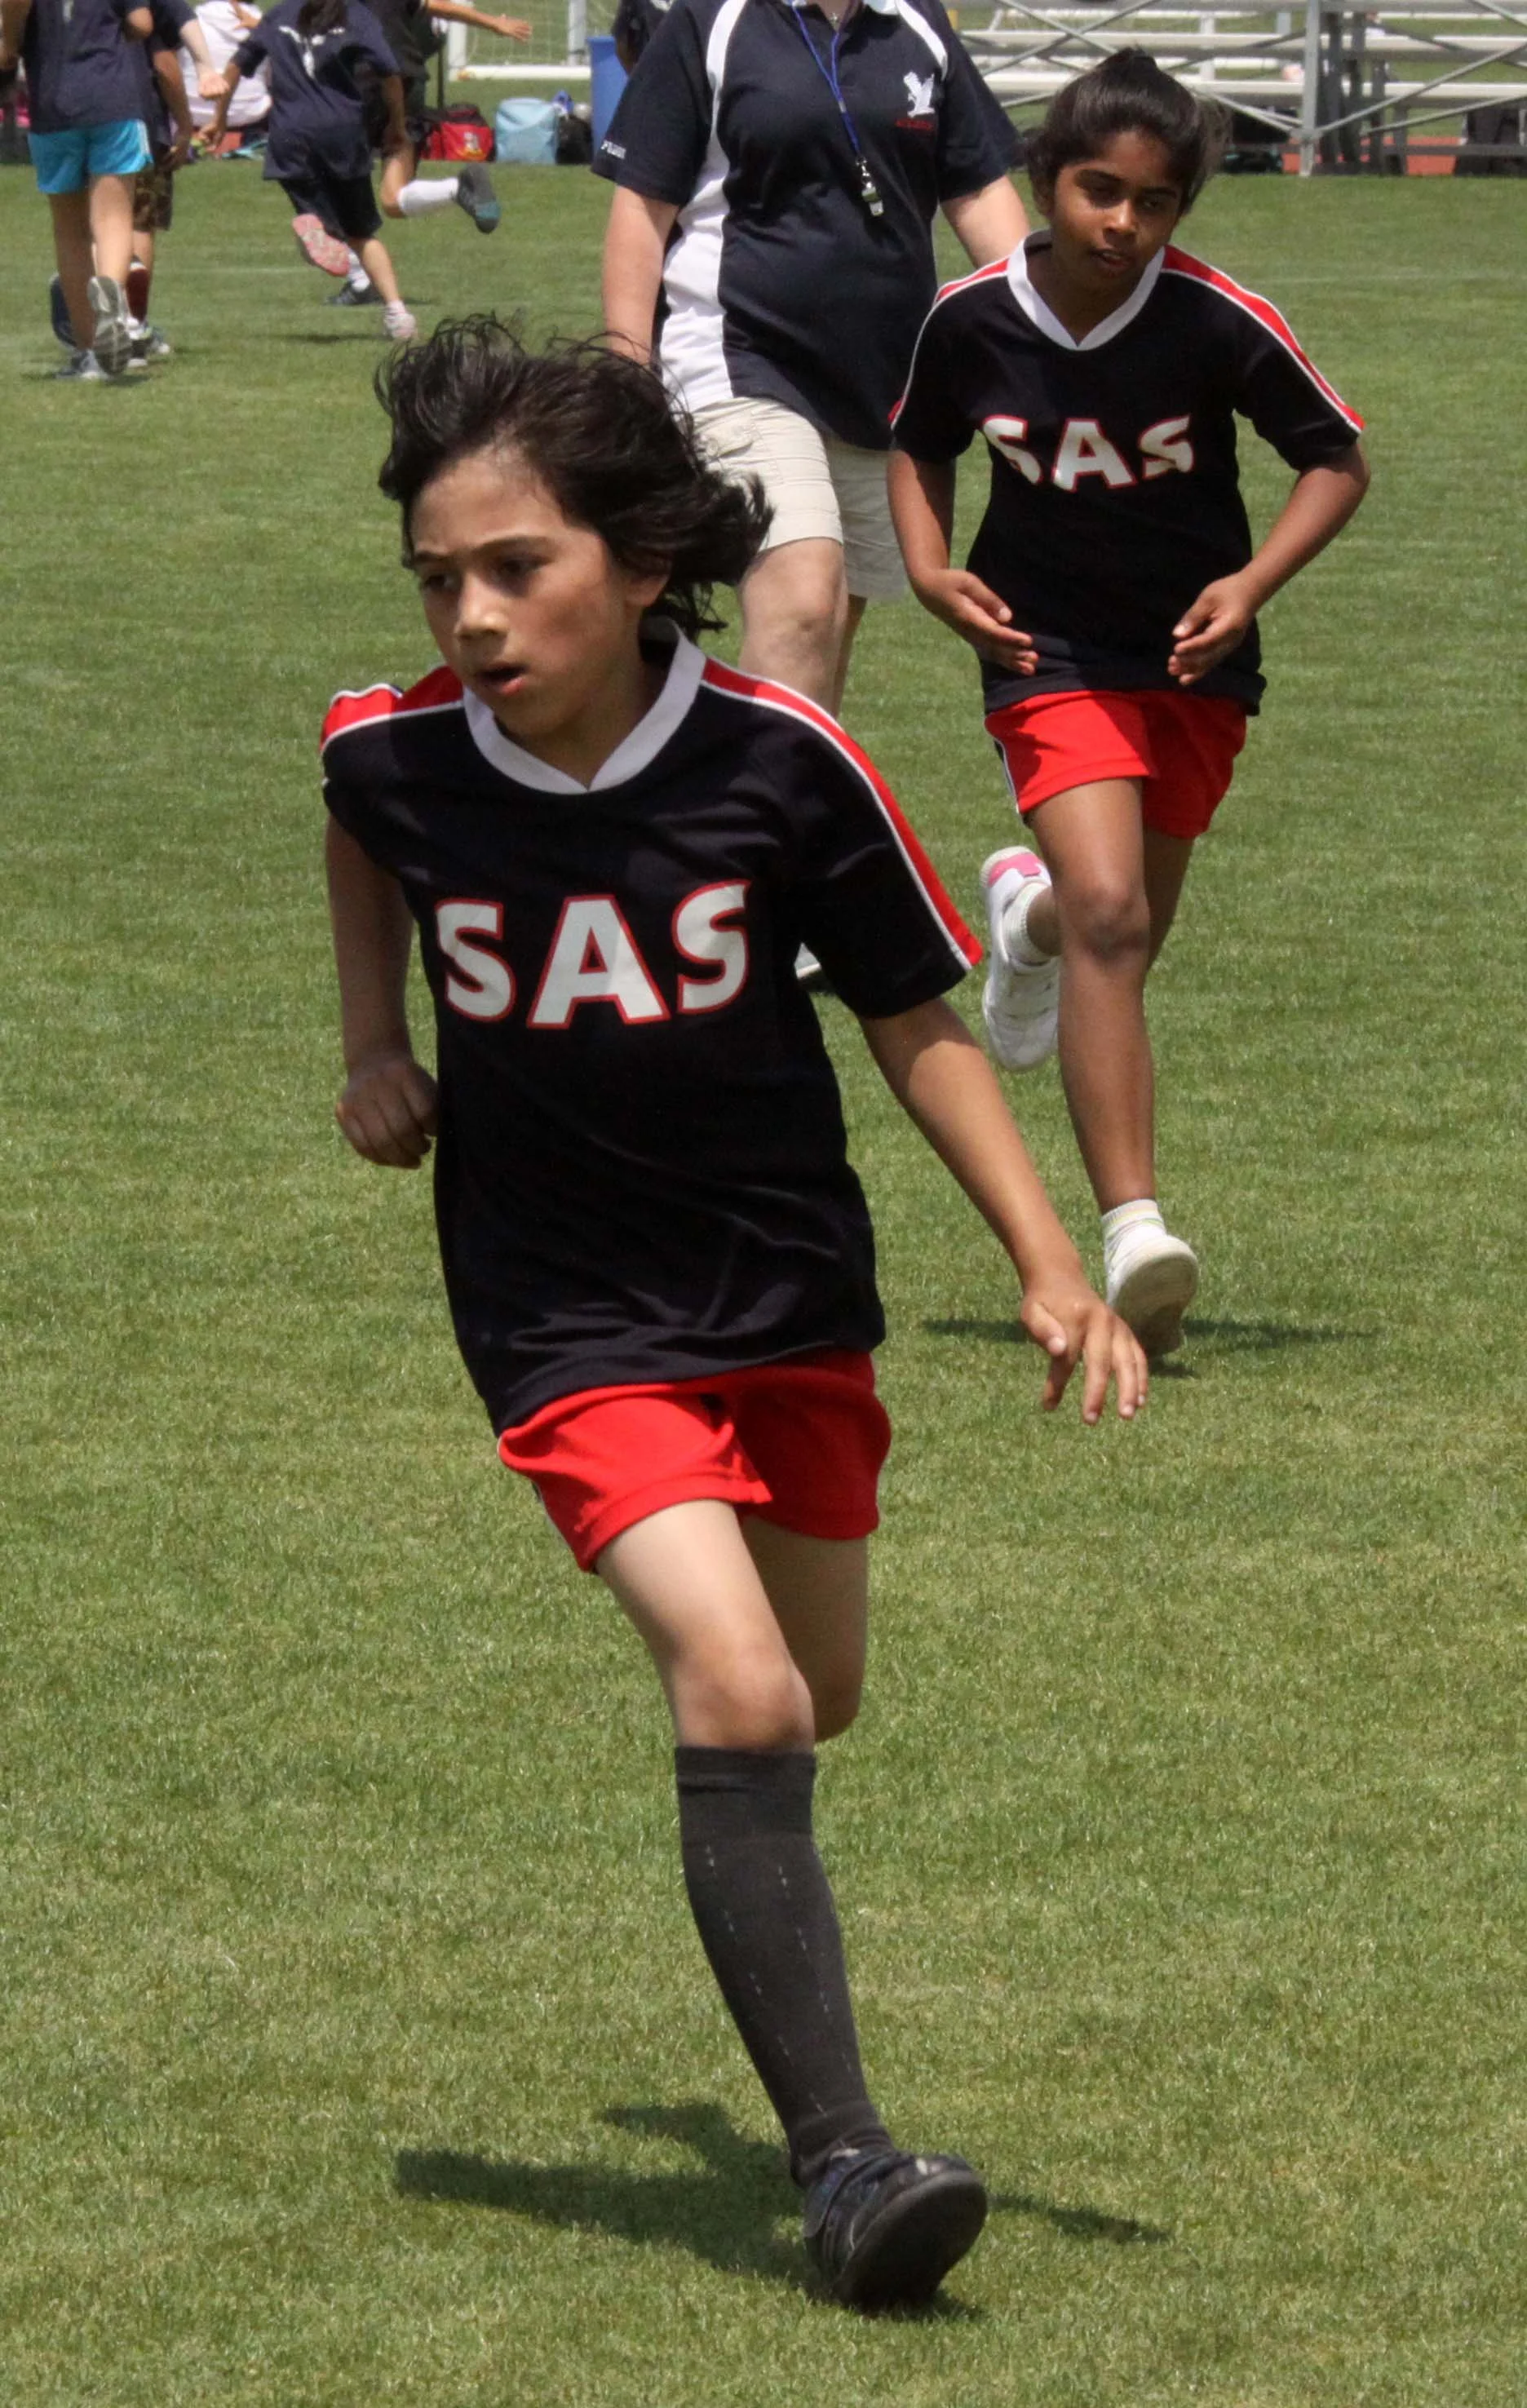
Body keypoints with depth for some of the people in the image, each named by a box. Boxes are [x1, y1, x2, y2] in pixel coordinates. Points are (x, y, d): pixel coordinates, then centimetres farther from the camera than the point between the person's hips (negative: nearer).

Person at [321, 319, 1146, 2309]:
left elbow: (917, 1025, -6)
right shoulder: (400, 756, -15)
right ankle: (841, 2159, -18)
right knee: (739, 1696, -20)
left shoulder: (780, 762, -18)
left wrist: (1048, 1266, -12)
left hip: (791, 1299, 2)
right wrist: (375, 1043, 8)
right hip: (572, 1326, -2)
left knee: (814, 1693, 19)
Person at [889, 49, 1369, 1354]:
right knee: (1110, 915, -22)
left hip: (1195, 659, 2)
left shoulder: (1220, 324, -16)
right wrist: (930, 568, -7)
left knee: (1129, 931, 17)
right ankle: (1134, 1232, -27)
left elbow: (1338, 459, -3)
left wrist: (1252, 583, -17)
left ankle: (1031, 909, 57)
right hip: (1050, 651, -2)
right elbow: (922, 443, 10)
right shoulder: (973, 318, -11)